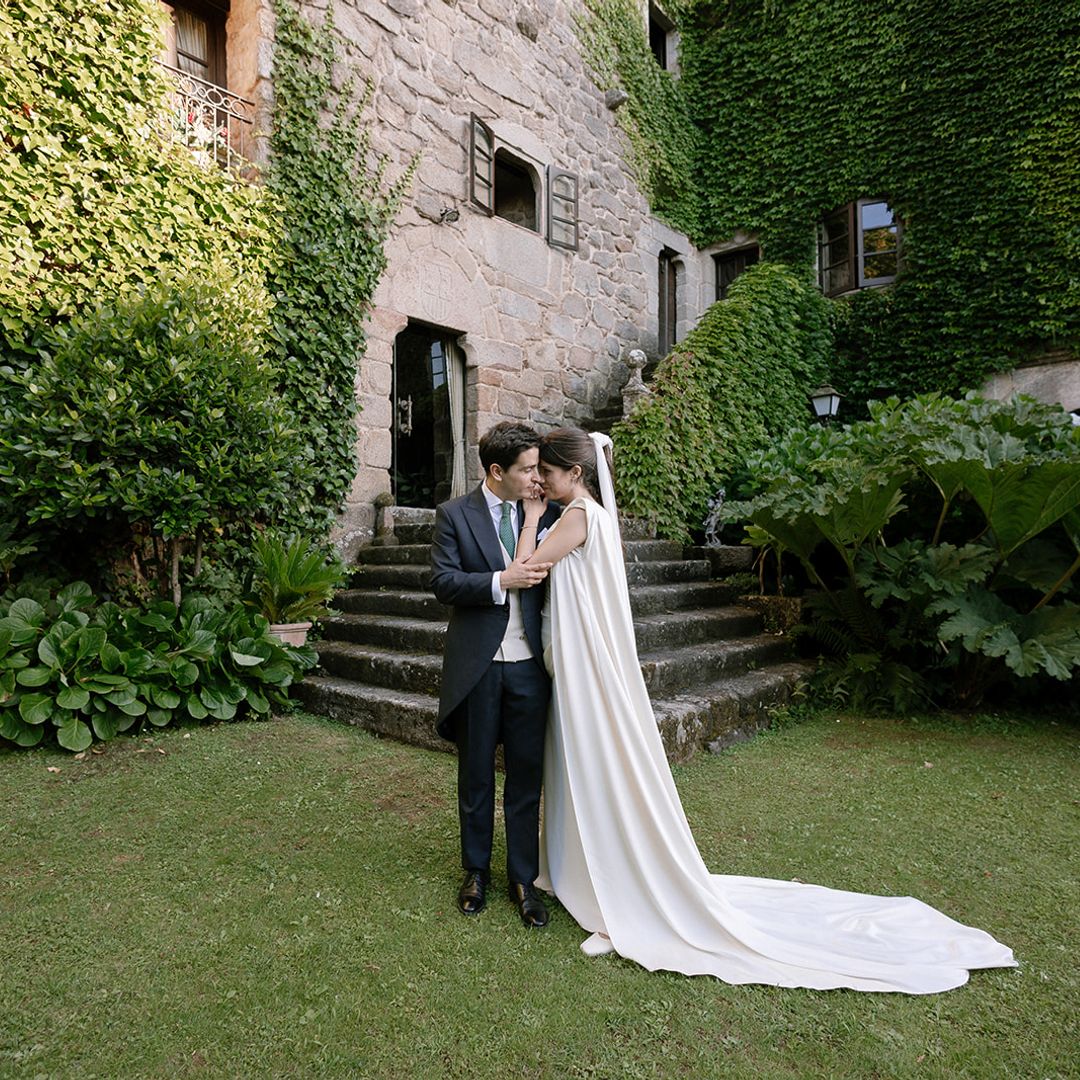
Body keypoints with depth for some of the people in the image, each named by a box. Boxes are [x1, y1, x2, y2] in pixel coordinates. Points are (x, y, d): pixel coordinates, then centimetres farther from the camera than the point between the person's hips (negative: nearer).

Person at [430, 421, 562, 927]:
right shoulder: (454, 514, -3)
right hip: (476, 666, -1)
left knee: (527, 775, 10)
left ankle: (523, 878, 28)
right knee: (476, 775, 15)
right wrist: (502, 580, -21)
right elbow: (443, 582, -11)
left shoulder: (545, 513, 4)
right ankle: (476, 871, 36)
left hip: (529, 664, 2)